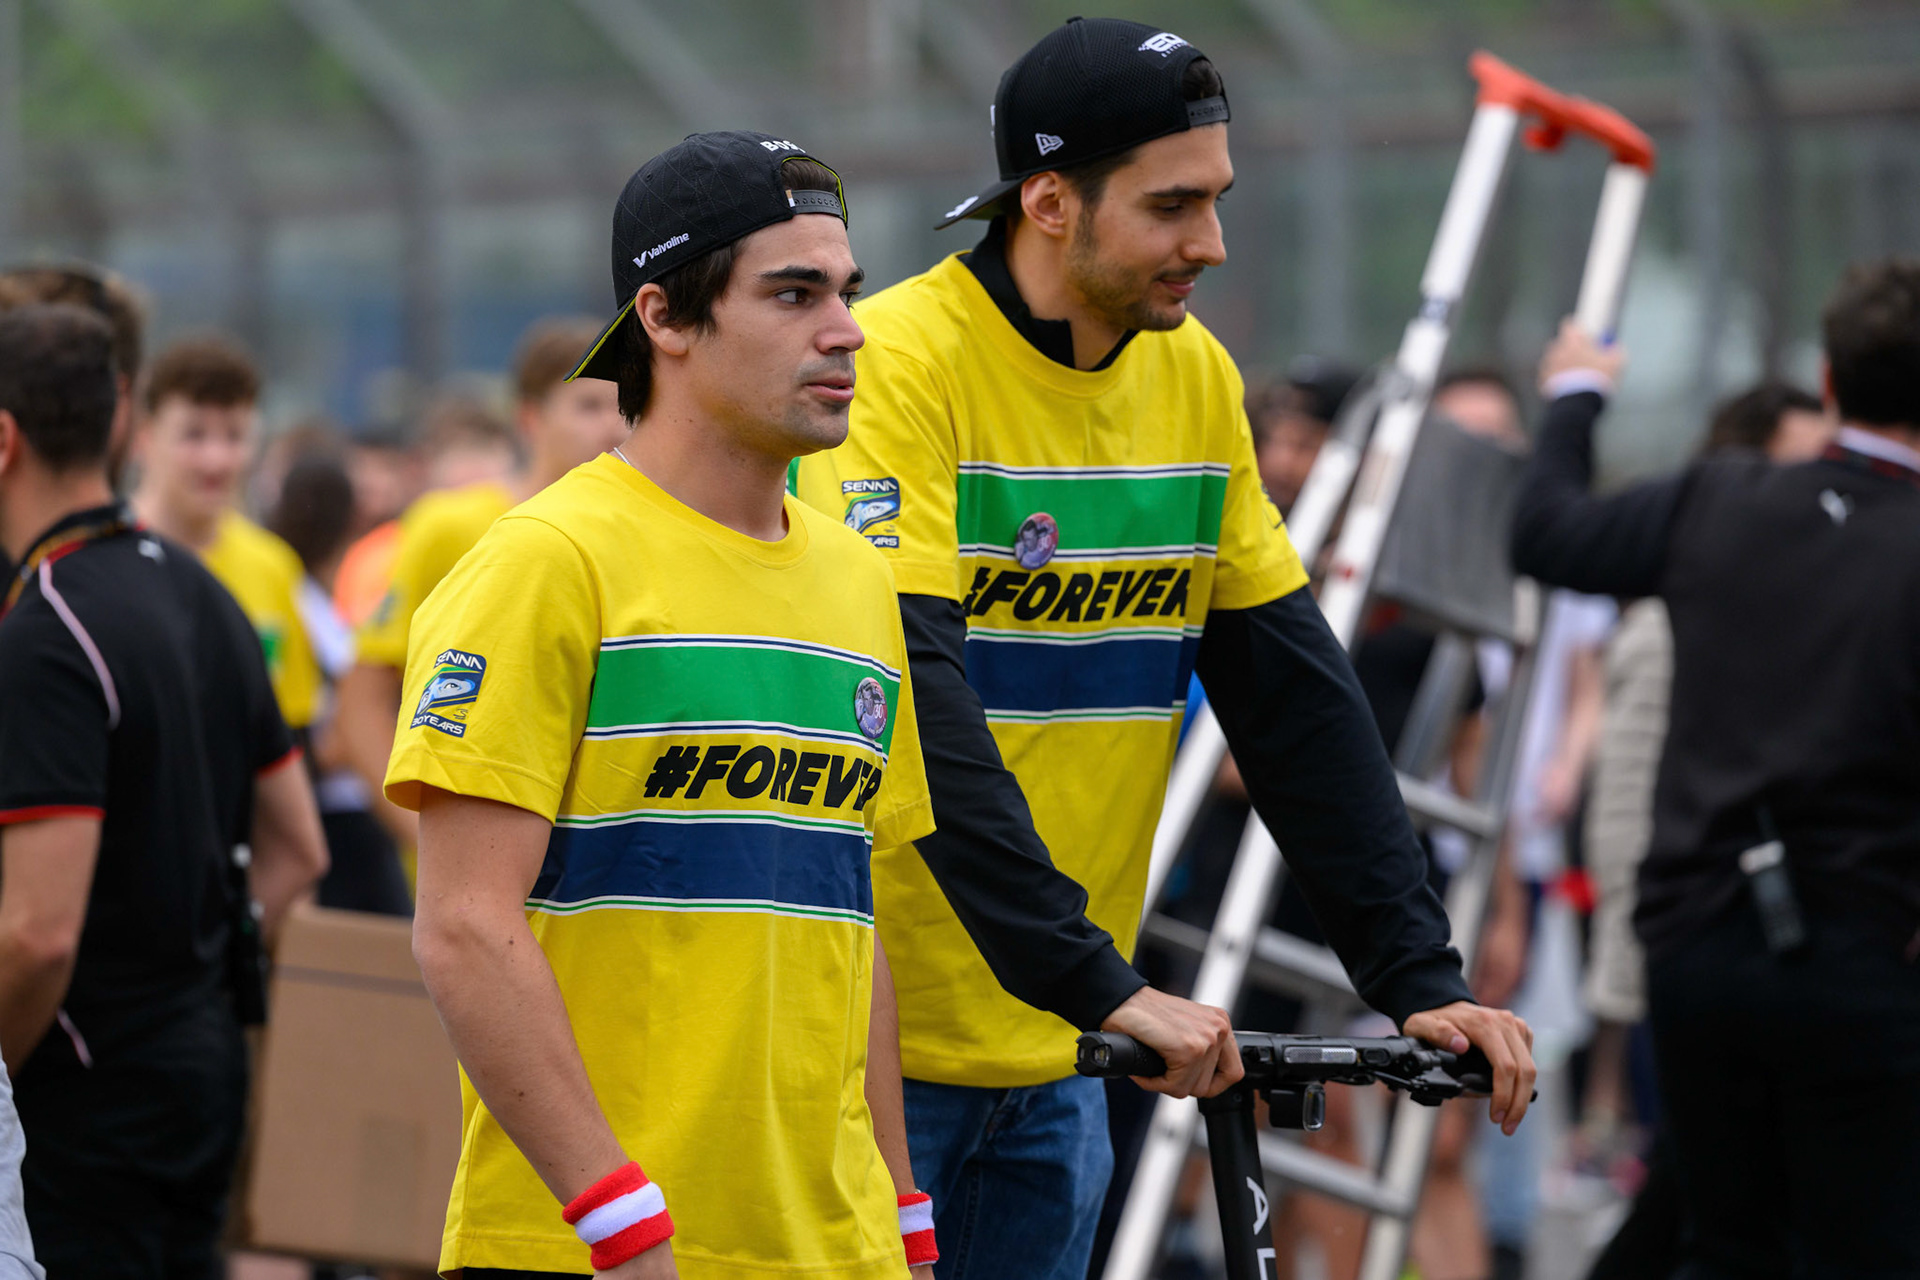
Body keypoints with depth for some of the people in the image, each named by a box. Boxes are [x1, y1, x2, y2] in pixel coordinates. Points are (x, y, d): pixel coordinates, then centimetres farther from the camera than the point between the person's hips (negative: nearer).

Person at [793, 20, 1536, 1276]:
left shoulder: (1194, 378, 5)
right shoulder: (902, 362, -16)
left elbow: (1298, 698, 6)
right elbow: (921, 708, -25)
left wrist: (1421, 978, -2)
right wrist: (1106, 985, -30)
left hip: (1054, 1058, 6)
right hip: (878, 1037, -6)